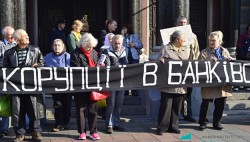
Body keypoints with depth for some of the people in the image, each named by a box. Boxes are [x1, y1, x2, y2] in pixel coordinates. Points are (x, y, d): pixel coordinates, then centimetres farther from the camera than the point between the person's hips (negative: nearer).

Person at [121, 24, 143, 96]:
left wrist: (135, 44, -10)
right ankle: (125, 91, 6)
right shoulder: (122, 37, 13)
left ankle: (134, 91, 3)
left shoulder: (135, 36, 10)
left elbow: (141, 45, 8)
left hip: (134, 57, -1)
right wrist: (122, 36, -6)